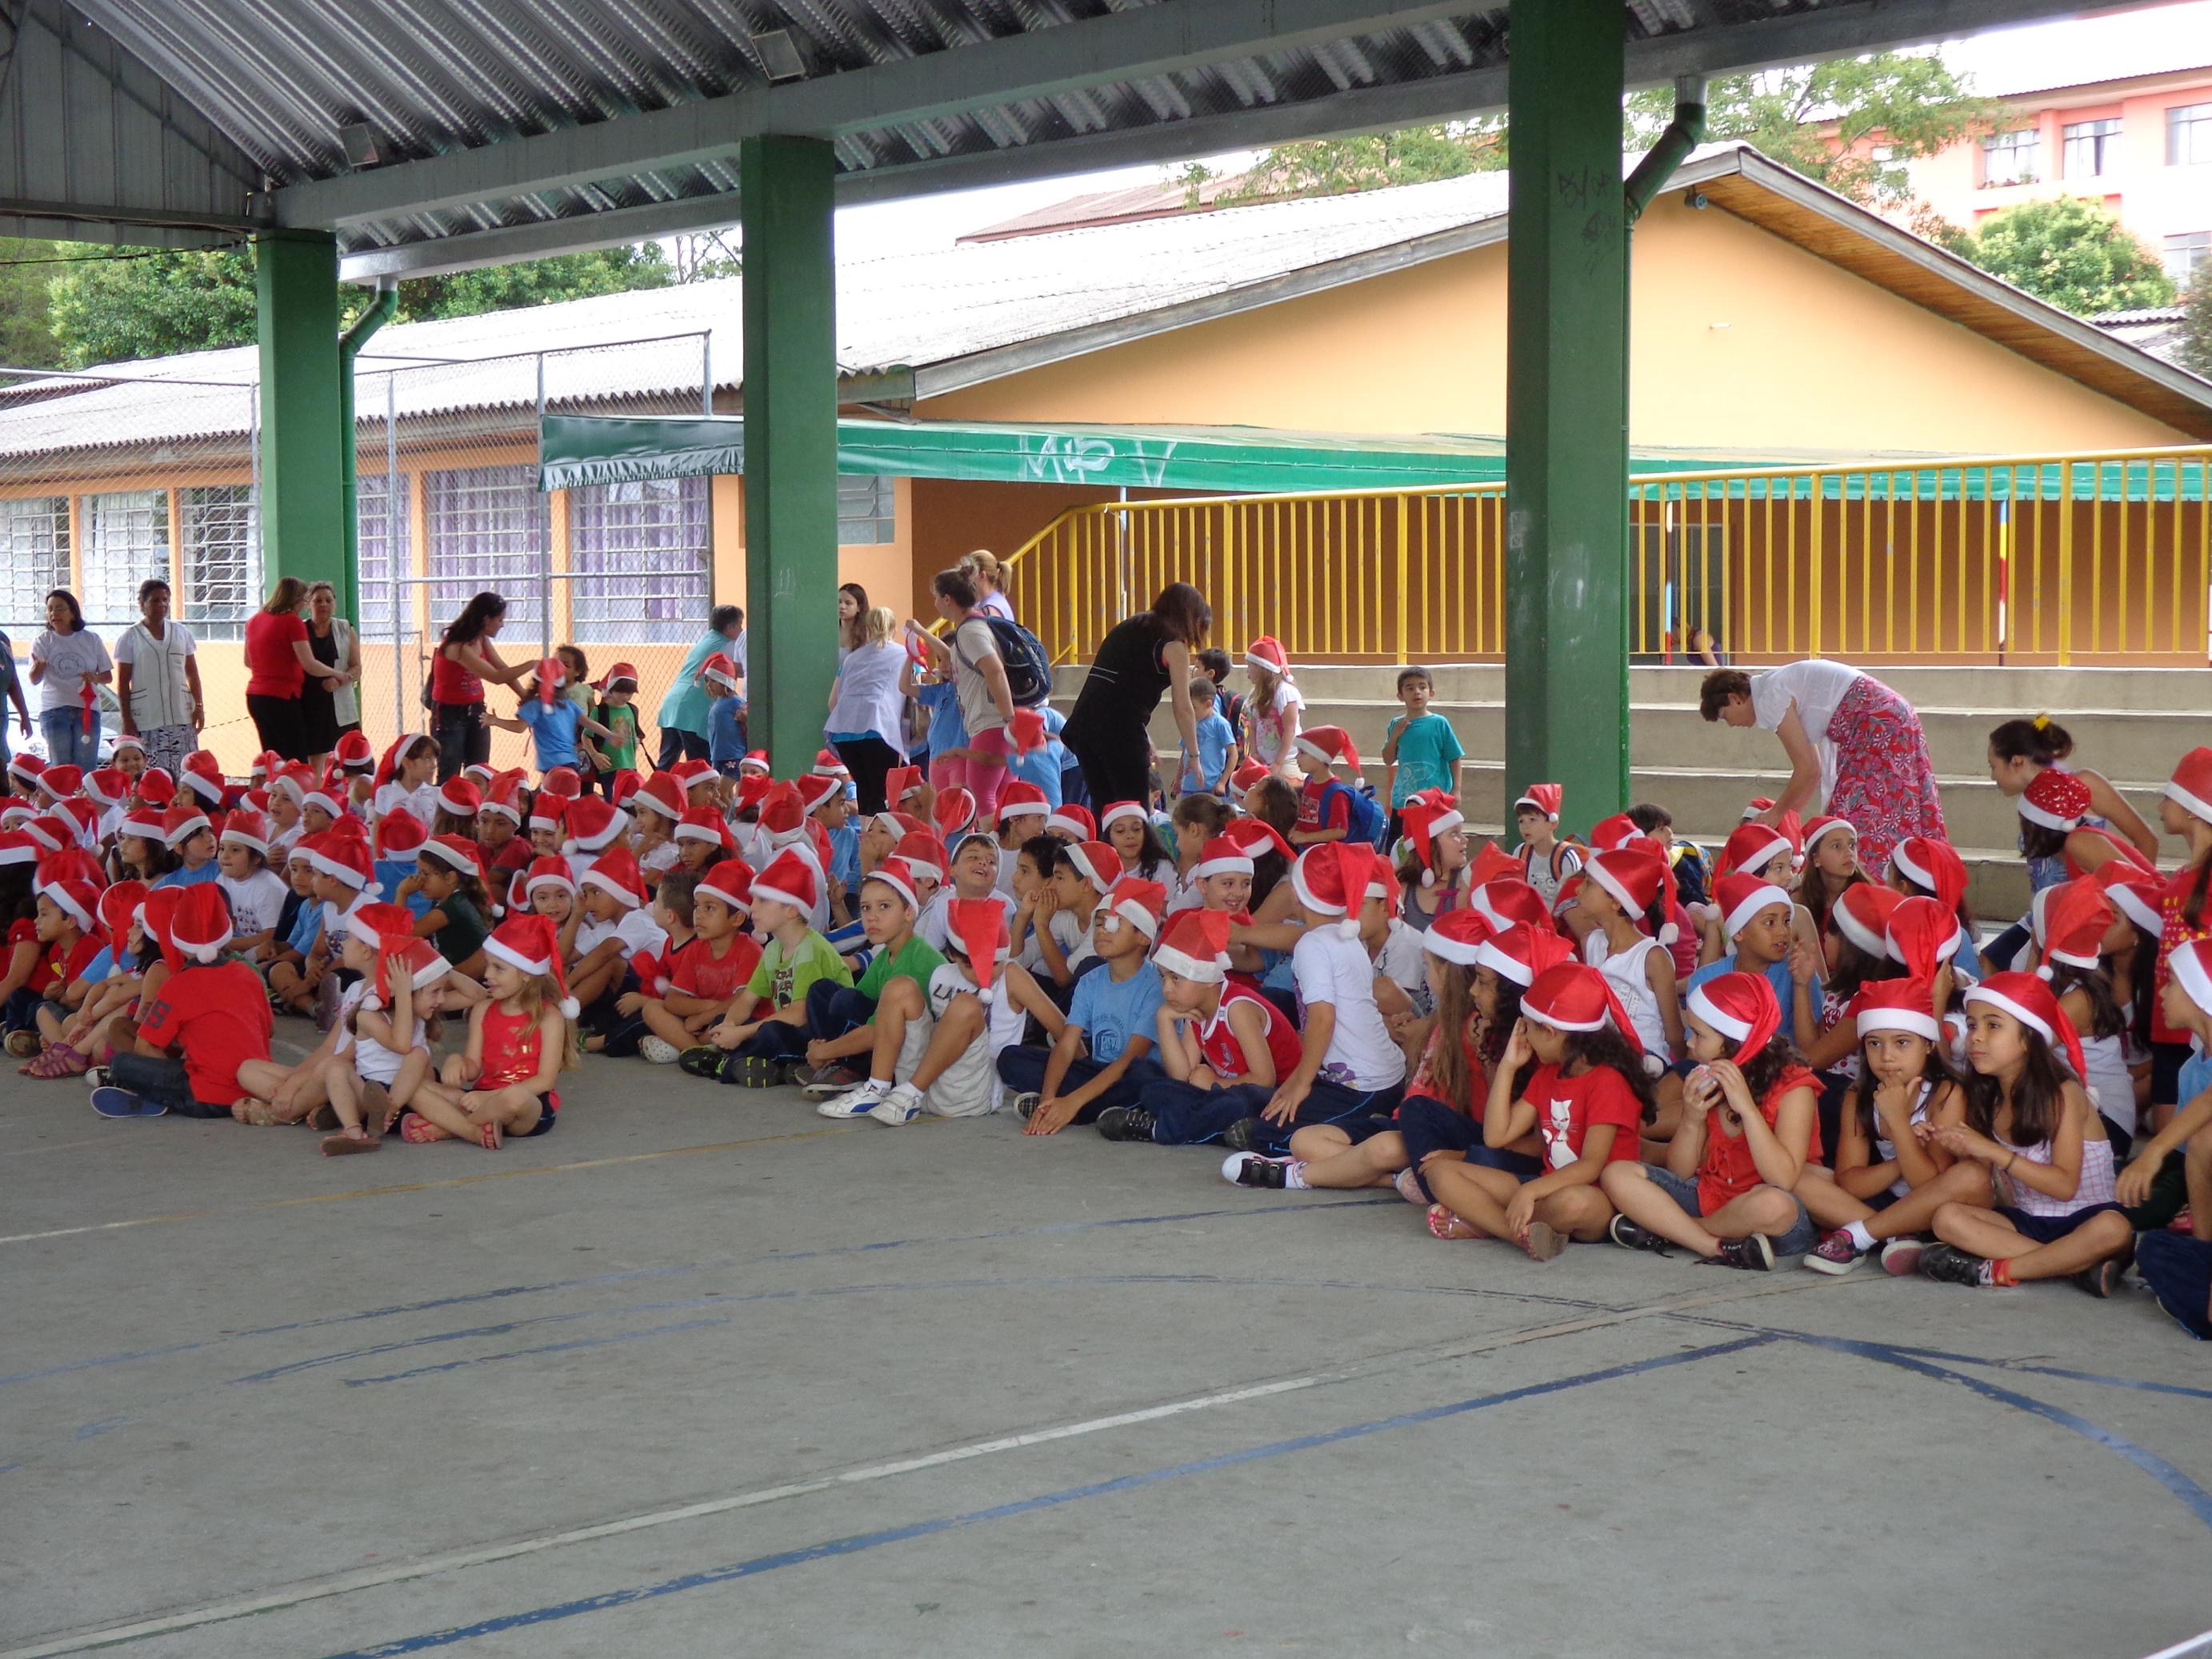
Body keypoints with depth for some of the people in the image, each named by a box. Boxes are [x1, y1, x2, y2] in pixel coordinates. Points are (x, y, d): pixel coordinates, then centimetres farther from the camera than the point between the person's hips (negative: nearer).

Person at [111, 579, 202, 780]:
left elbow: (192, 674, 15)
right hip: (146, 720, -3)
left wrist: (199, 706, 6)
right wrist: (126, 719, -3)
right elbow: (123, 683, 2)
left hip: (182, 716, 3)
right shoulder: (129, 638, 2)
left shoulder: (181, 632, 12)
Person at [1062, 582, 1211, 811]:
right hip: (1122, 732, -7)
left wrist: (1144, 740, 27)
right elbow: (1183, 708, 0)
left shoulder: (1126, 628, 23)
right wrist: (1193, 755, 10)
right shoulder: (1173, 644, 1)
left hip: (1082, 724, 7)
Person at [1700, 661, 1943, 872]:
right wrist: (1788, 816, 22)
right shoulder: (1778, 687, 20)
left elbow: (1808, 770, -11)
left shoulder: (1769, 700, -9)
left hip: (1877, 725, -10)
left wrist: (1776, 814, 2)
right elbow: (1816, 769, 22)